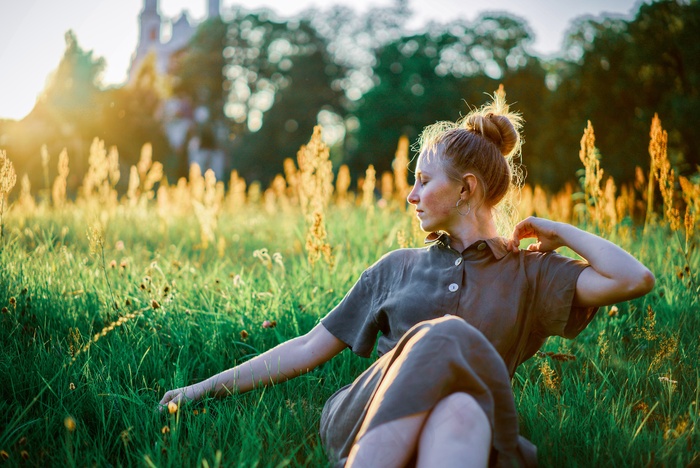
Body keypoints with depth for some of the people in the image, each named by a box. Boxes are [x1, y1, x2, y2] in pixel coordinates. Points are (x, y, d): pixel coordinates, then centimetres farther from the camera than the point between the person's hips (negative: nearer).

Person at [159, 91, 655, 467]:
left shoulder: (528, 273, 19)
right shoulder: (399, 267, 25)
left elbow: (635, 279, 2)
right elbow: (309, 348, 23)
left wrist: (556, 230, 15)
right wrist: (207, 387, 19)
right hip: (365, 416, 1)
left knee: (460, 411, -40)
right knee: (441, 336, -33)